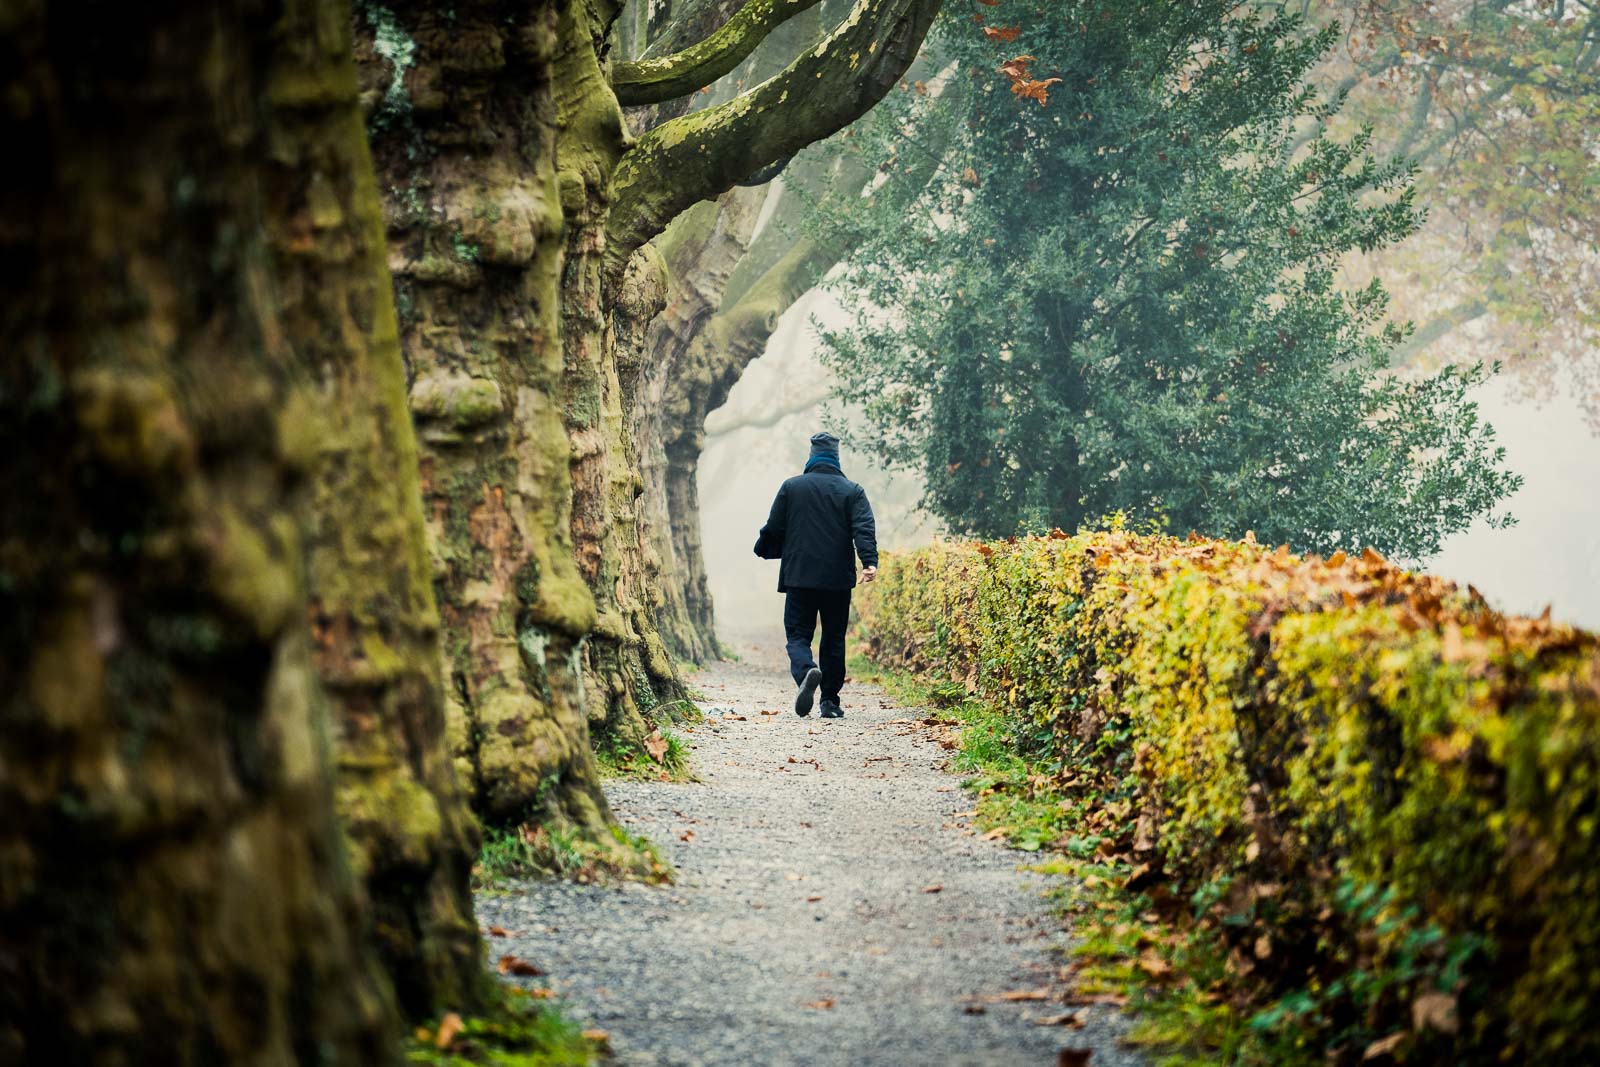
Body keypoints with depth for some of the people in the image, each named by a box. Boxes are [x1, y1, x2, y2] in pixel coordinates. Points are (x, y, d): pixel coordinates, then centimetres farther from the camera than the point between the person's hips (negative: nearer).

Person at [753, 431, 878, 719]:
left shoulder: (791, 487, 3)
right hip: (838, 581, 1)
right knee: (834, 638, 11)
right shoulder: (852, 491, 4)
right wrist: (870, 562, -20)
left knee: (798, 634, 3)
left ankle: (806, 672, -29)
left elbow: (774, 528, 6)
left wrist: (763, 550, 26)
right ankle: (830, 701, 10)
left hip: (799, 577, -1)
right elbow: (864, 529, -10)